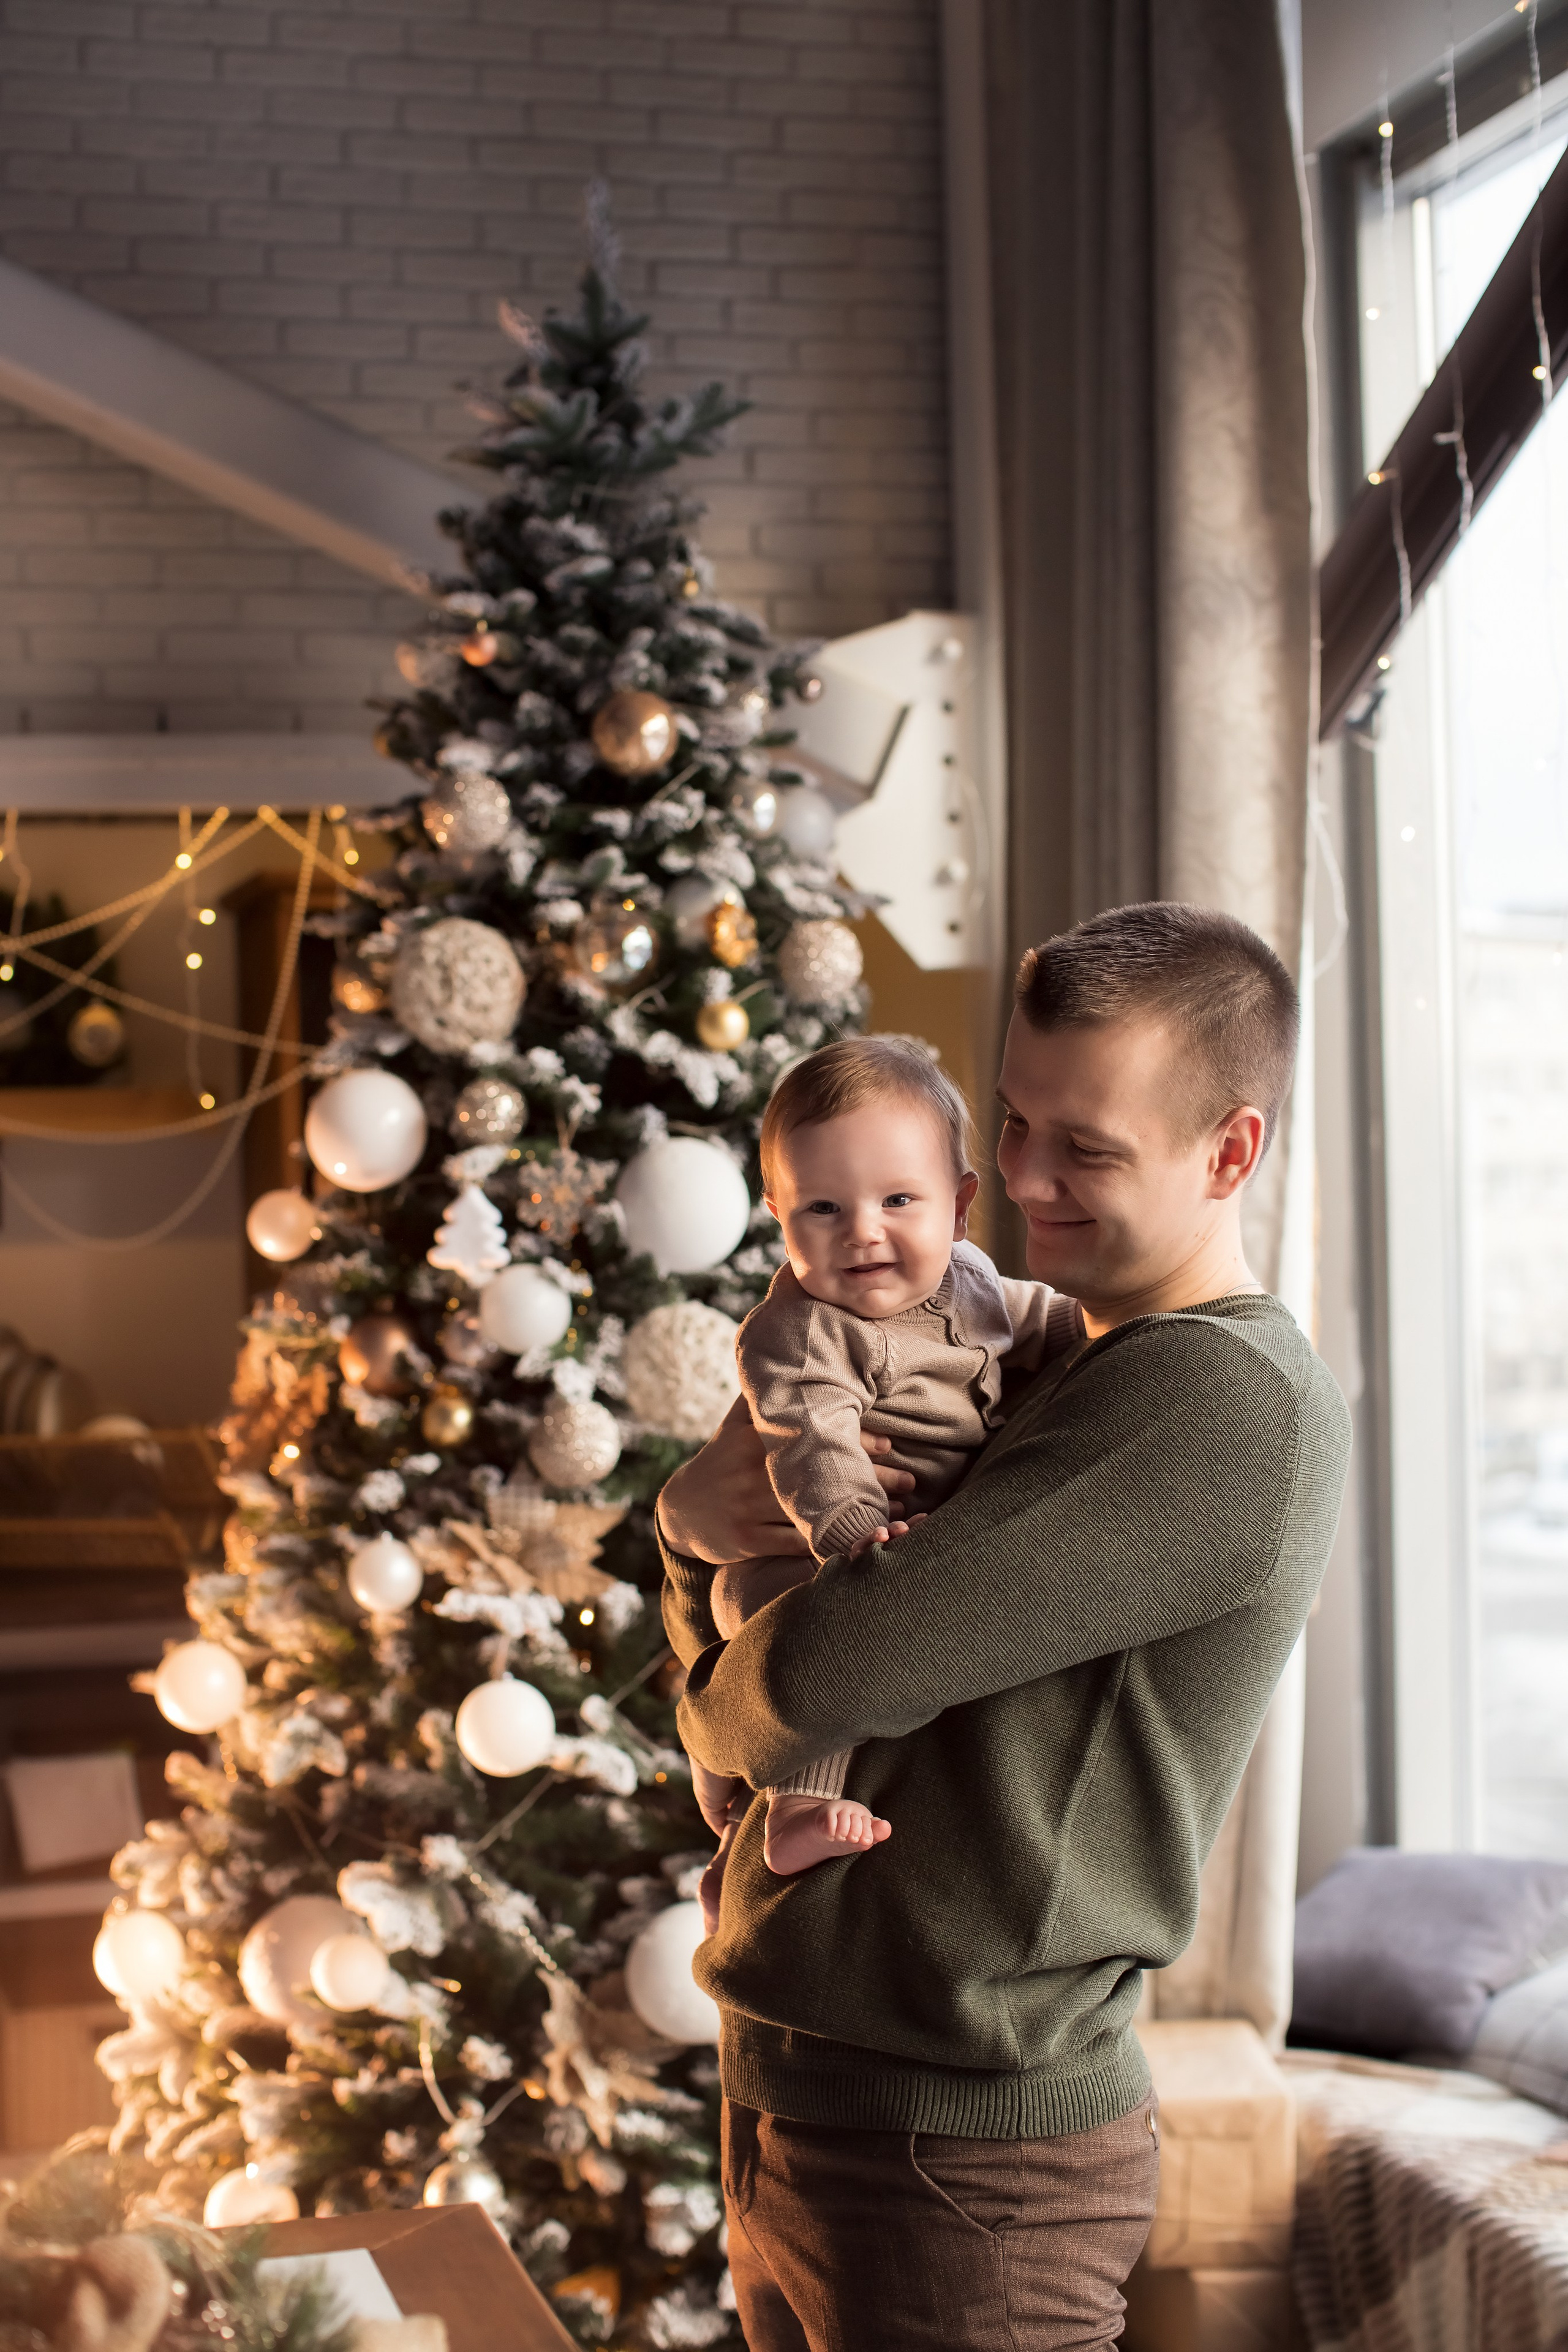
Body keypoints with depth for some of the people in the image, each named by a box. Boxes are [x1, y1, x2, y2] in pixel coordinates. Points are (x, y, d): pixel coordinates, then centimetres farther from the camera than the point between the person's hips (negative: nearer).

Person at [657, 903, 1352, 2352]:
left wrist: (721, 1718, -2)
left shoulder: (1232, 1403, -19)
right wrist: (691, 1527, -10)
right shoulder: (1051, 1372, 12)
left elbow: (827, 1674, -25)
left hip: (957, 2169, -8)